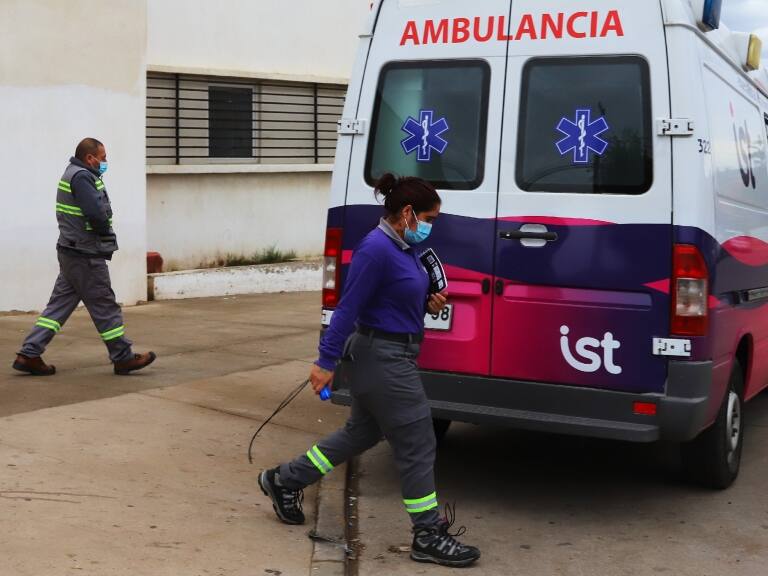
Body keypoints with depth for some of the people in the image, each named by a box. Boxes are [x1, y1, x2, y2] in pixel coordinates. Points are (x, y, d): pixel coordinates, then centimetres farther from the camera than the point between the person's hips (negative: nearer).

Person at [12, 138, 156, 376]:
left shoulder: (74, 173, 16)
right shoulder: (82, 177, -17)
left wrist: (104, 232, -5)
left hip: (70, 252, 10)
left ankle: (29, 354, 9)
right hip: (85, 255, -10)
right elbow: (96, 214, -27)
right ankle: (123, 358, 11)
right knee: (104, 306, 0)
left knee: (60, 304, 10)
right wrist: (106, 232, -8)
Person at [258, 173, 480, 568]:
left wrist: (427, 304, 3)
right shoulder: (377, 249, -21)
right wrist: (326, 362, -18)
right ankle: (429, 537, 10)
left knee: (361, 433, 22)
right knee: (417, 444, -1)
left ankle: (284, 481, 33)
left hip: (386, 357, 10)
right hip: (382, 359, -10)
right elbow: (348, 307, -21)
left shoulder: (401, 247, 8)